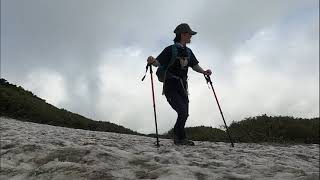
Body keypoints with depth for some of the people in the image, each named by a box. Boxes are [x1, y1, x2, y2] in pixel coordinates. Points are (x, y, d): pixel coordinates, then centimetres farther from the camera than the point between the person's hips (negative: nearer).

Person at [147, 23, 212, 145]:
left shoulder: (188, 52, 13)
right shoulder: (170, 50, -8)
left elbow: (195, 66, 18)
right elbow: (158, 62, -14)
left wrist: (204, 72, 0)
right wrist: (152, 61, -36)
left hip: (182, 87, 7)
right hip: (171, 88, -7)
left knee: (185, 115, 8)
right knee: (183, 112, -17)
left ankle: (178, 138, 27)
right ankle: (181, 138, 4)